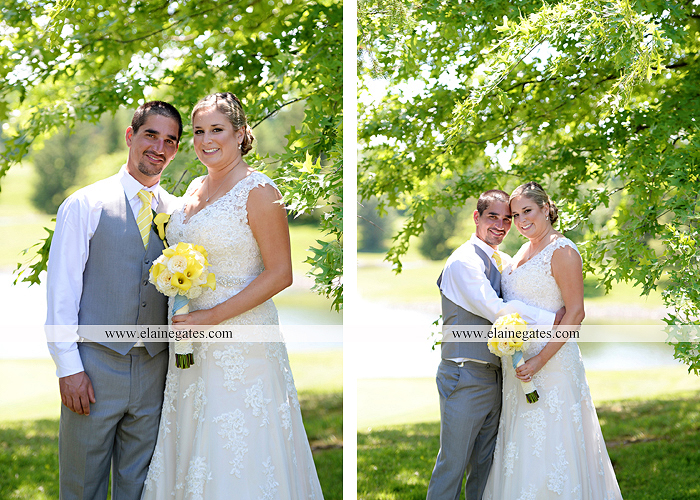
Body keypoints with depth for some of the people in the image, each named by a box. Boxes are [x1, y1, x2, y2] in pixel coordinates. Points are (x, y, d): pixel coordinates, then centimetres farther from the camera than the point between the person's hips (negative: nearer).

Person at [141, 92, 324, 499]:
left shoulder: (257, 190, -11)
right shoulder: (196, 188, 12)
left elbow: (280, 274, -16)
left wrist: (211, 317, -19)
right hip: (193, 342, 7)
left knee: (237, 453, -3)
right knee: (192, 445, 11)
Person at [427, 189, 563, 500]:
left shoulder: (505, 262, 14)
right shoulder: (464, 261, -13)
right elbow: (495, 310, -20)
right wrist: (554, 319, -18)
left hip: (495, 377, 8)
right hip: (465, 378, -8)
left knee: (484, 463, 15)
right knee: (453, 463, -2)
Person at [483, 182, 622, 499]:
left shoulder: (561, 251, -12)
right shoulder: (524, 251, 14)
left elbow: (575, 313, -16)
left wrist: (540, 360, -21)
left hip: (551, 362, -8)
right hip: (516, 363, 8)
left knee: (548, 445, -5)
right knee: (520, 444, 11)